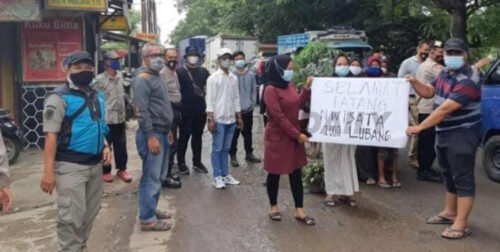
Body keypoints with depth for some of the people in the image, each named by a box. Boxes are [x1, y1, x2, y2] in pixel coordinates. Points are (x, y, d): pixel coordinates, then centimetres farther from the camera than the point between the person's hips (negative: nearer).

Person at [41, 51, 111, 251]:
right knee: (72, 217, -5)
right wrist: (48, 171, -20)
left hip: (95, 164, 7)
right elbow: (51, 135, -15)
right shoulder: (59, 97, -10)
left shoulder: (98, 96, 12)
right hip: (70, 166, -7)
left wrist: (105, 147, 5)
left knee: (89, 214, 16)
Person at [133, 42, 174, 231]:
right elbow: (142, 111, -20)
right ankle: (147, 219, 4)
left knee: (159, 176, 17)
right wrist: (151, 136, -23)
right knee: (151, 178, -4)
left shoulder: (157, 78, 17)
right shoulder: (142, 80, -13)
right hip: (152, 134, -10)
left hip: (161, 133, 10)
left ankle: (152, 209, 29)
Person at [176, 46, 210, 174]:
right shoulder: (180, 72, -4)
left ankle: (197, 162, 24)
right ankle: (181, 163, 16)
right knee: (184, 137, 4)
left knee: (197, 136, 14)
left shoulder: (203, 71, 10)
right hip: (186, 111, -4)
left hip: (201, 110, 4)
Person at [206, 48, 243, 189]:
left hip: (231, 119, 5)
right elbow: (210, 100, -9)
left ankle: (225, 175, 19)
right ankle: (217, 177, 8)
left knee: (226, 148, 12)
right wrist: (210, 119, -14)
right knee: (217, 149, 2)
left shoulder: (234, 78, 10)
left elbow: (236, 98, 14)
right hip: (218, 119, -5)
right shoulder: (213, 78, -5)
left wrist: (239, 117, 11)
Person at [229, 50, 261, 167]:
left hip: (248, 110, 3)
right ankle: (233, 156, 14)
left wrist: (253, 103, 0)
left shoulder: (251, 75, 2)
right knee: (234, 134, 3)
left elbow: (254, 90, 7)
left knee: (248, 133, 16)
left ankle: (249, 154, 27)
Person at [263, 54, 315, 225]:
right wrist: (297, 134, -18)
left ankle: (299, 210, 12)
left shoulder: (290, 85, 7)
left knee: (296, 172, 7)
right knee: (275, 173, 7)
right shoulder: (271, 90, -16)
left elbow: (298, 104, 13)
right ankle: (273, 207, 24)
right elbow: (279, 117, -19)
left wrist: (307, 88, 5)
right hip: (277, 137, -7)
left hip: (293, 136, 7)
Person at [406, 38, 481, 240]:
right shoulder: (445, 74, 7)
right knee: (449, 175, 18)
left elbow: (445, 109, -28)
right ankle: (450, 213, 32)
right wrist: (415, 83, -2)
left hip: (462, 135, -9)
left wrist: (419, 127, -27)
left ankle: (461, 224, 0)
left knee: (462, 178, -5)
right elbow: (428, 92, 20)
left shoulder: (468, 81, -23)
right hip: (445, 133, 10)